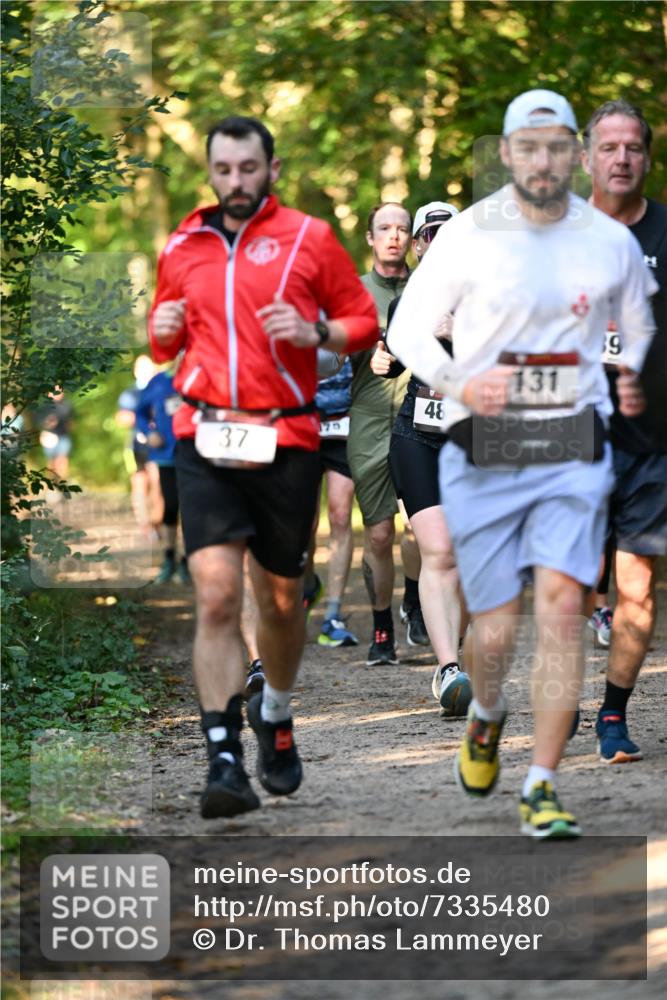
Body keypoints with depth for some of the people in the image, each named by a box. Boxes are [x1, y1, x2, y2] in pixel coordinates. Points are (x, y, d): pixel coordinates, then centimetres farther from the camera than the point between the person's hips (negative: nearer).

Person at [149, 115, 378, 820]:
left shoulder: (310, 239, 5)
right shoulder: (182, 246, 13)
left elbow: (364, 323, 8)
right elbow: (163, 343, 26)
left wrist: (316, 332, -11)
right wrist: (162, 331, 3)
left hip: (285, 441, -1)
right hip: (205, 440, 1)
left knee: (281, 598, 9)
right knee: (215, 594, -13)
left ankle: (274, 716, 37)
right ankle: (223, 759, -14)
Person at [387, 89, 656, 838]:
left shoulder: (612, 242, 6)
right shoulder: (467, 236, -1)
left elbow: (641, 333, 21)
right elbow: (406, 329, 4)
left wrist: (637, 387, 1)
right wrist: (461, 386, -13)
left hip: (574, 450, 1)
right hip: (482, 453, -1)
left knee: (561, 605, -15)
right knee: (495, 629, 0)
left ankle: (541, 789, -9)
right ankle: (485, 716, 36)